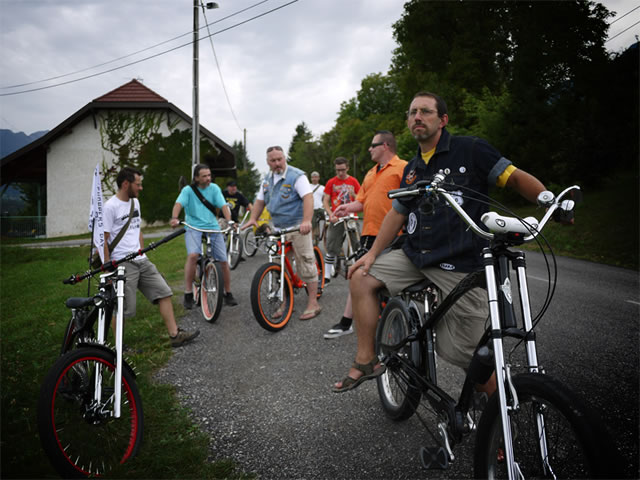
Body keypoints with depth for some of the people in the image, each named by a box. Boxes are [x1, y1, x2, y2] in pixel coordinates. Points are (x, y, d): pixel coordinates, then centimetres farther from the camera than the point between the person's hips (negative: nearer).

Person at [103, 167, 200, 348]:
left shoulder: (135, 202, 13)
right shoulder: (110, 207, -12)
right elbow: (102, 240, -13)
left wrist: (142, 253, 17)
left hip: (141, 261, 8)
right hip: (123, 265, -8)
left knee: (164, 292, 5)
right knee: (124, 309, -1)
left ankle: (175, 335, 10)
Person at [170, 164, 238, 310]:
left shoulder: (214, 188, 4)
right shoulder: (188, 190, -1)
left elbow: (223, 206, -6)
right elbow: (179, 204, -17)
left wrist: (229, 221, -24)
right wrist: (174, 218, -38)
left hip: (213, 228, 3)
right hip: (193, 228, -2)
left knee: (223, 260, -2)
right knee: (193, 255, -28)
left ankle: (228, 294, 17)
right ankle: (188, 294, -16)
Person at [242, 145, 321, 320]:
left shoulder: (296, 176, -9)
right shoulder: (267, 180, 14)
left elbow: (308, 198, -21)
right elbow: (260, 201, 17)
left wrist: (306, 221, -35)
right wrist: (253, 219, 0)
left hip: (297, 227, -7)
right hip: (277, 228, 7)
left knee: (306, 263, -6)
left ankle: (313, 303, 0)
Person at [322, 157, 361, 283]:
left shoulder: (354, 181, 8)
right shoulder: (331, 182, 5)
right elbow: (325, 201, 4)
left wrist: (353, 195, -13)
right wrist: (331, 215, -11)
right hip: (336, 219, -1)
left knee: (357, 246, -1)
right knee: (331, 248, 0)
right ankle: (327, 275, 6)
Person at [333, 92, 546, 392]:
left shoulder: (470, 150, -4)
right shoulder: (412, 169, 15)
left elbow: (515, 177, -5)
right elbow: (397, 213, 18)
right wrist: (373, 253, 12)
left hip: (461, 266, -6)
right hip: (414, 258, 7)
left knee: (460, 352, -7)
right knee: (361, 277, -2)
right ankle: (366, 361, 7)